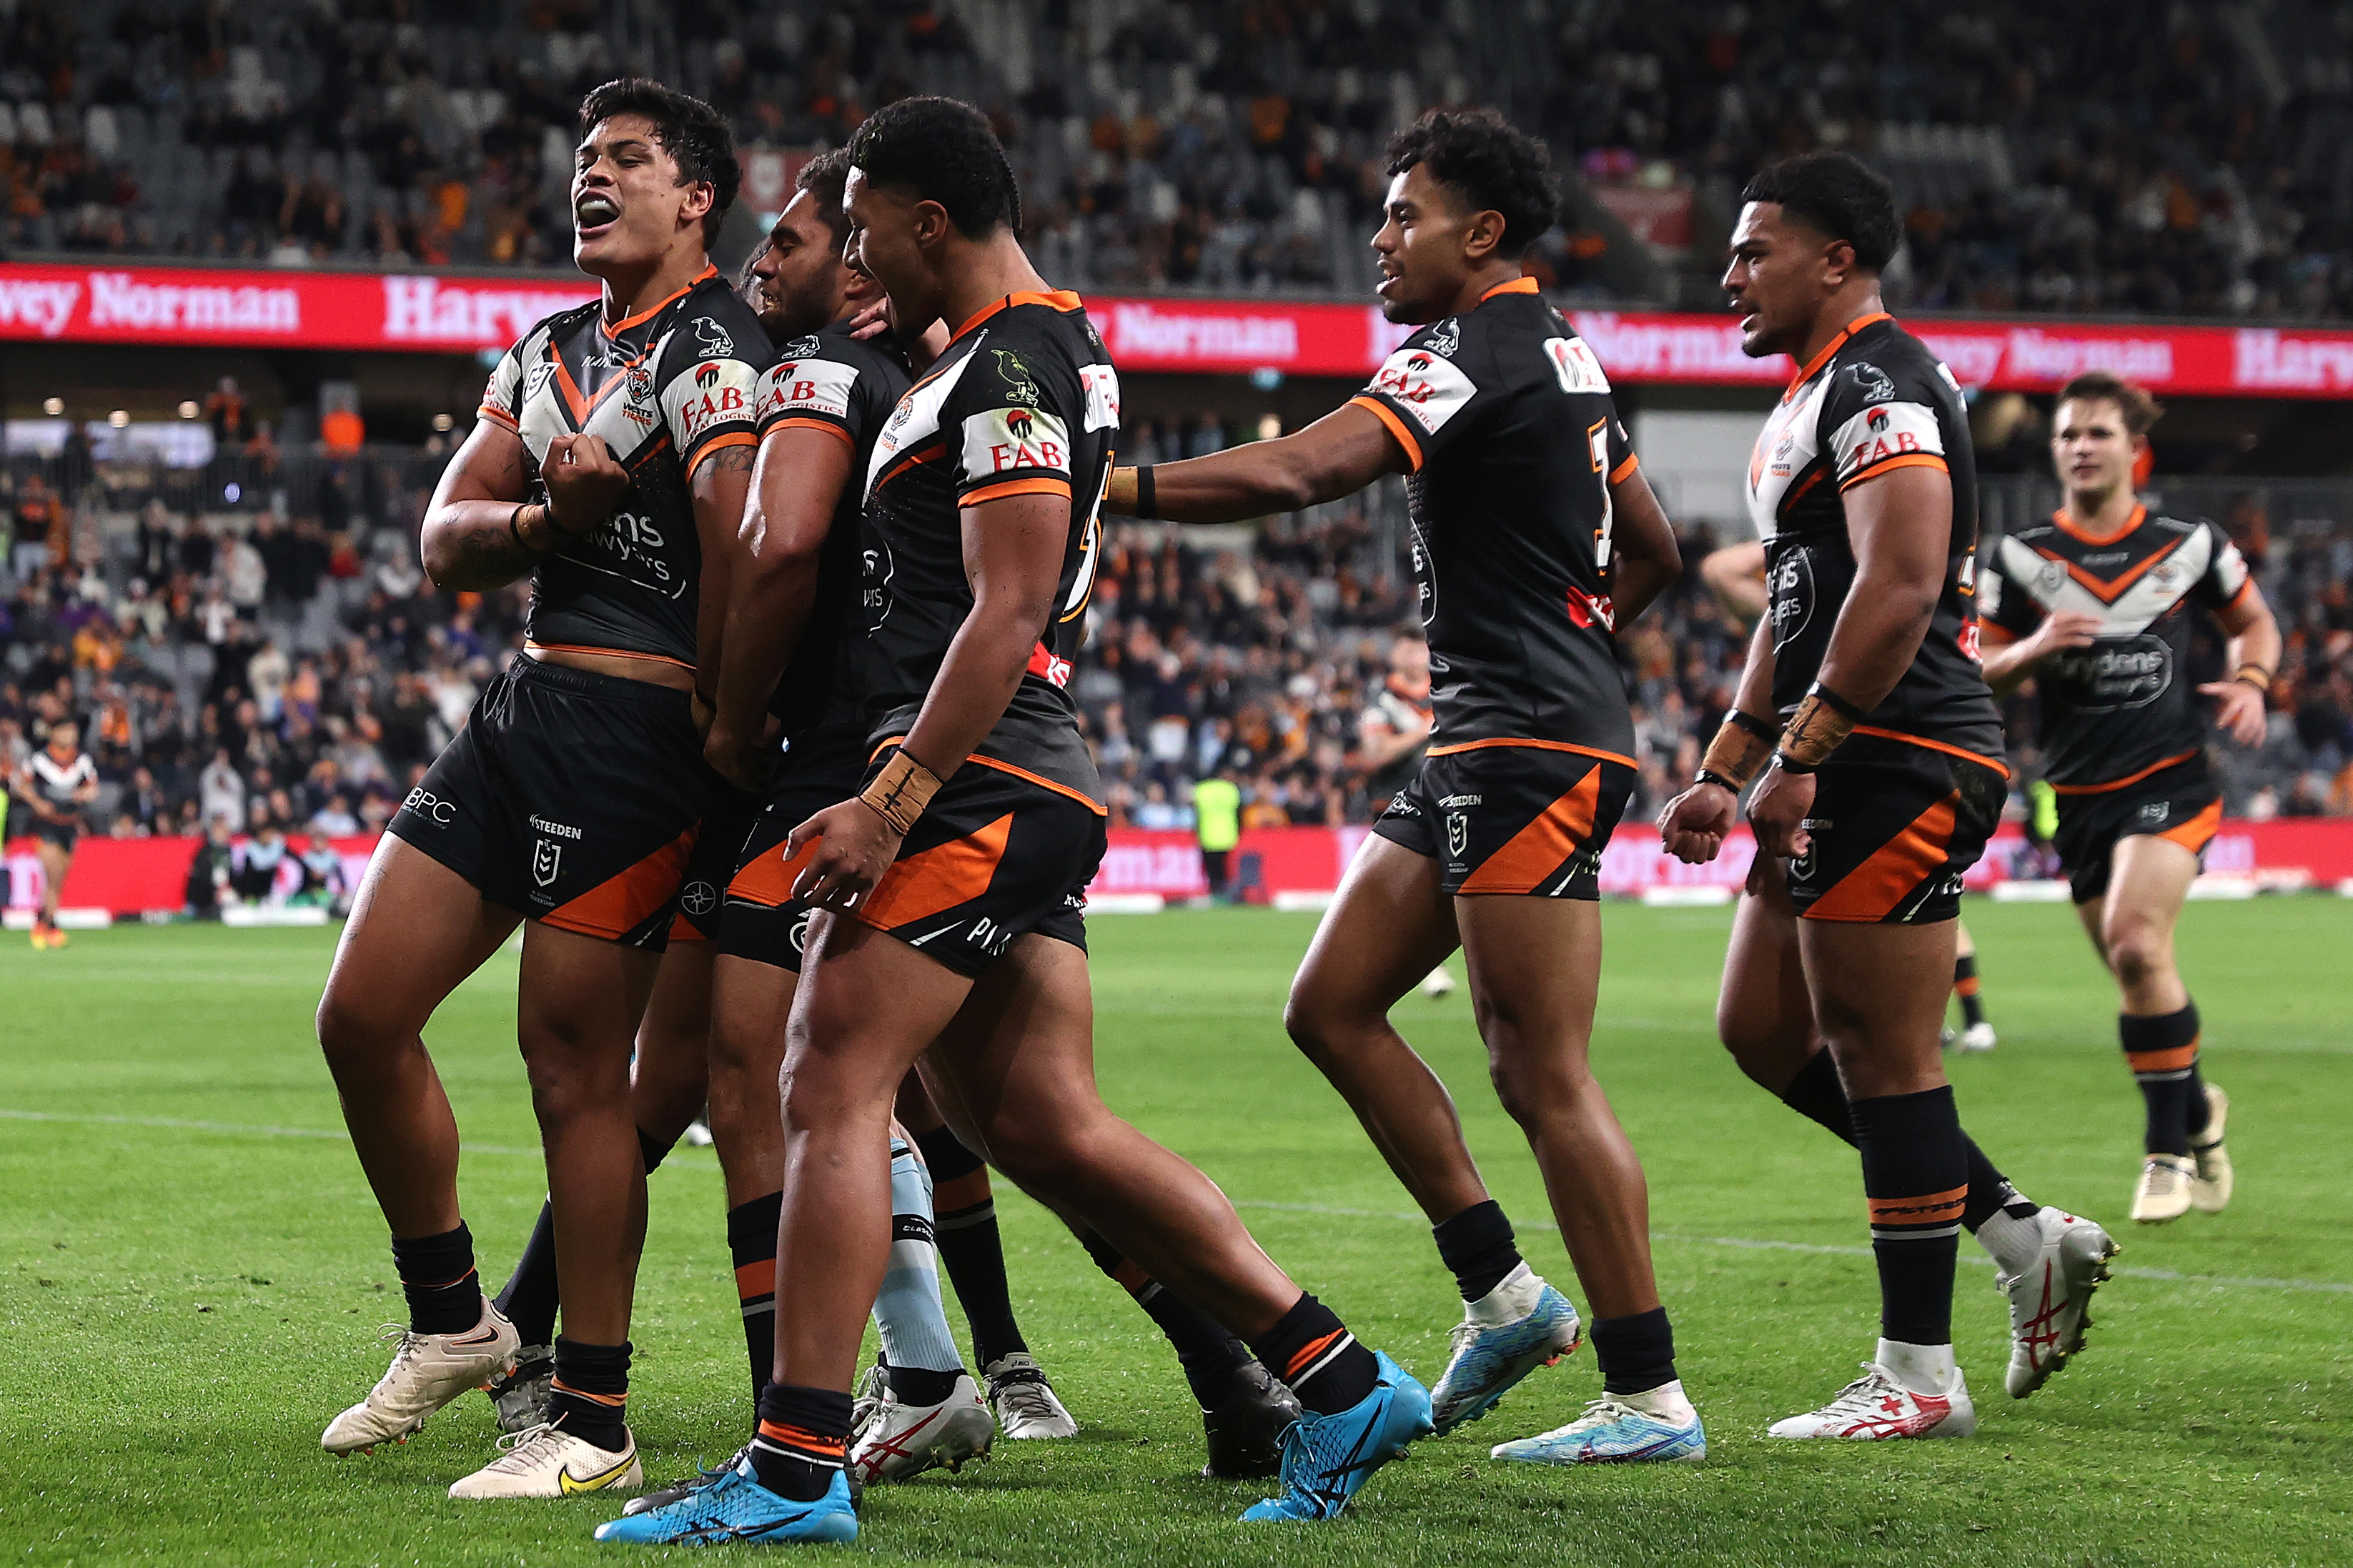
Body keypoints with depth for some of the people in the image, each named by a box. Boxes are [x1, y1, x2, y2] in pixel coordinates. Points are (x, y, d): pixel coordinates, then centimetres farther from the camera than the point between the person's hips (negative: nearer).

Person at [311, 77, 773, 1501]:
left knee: (576, 1061, -7)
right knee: (363, 1016, 7)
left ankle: (592, 1425, 1)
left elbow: (742, 553, -20)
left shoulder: (711, 351, -10)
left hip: (636, 721, -9)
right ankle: (452, 1324, 23)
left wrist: (707, 734, -10)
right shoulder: (550, 350, 19)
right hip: (526, 697, 9)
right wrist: (546, 516, -7)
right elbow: (447, 540, 13)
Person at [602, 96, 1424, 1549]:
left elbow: (1008, 611, -19)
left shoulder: (1007, 366, -11)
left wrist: (892, 802, -22)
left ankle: (795, 1470, -11)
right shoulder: (1055, 352, 22)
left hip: (971, 777, -10)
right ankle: (1340, 1384, 6)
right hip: (1039, 791, 10)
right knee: (1046, 1120, 7)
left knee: (833, 1091, -10)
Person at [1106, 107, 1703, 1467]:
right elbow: (1653, 552, 26)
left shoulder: (1475, 358, -13)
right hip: (1481, 746, 10)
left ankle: (1651, 1398, -5)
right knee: (1333, 1006, 11)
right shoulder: (1562, 359, 17)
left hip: (1529, 748, -10)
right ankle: (1505, 1293, 13)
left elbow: (1294, 475, -27)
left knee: (1544, 1074, -8)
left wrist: (1109, 487, -26)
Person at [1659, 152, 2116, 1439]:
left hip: (1898, 762, -11)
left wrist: (1799, 757, -23)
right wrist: (1723, 773, 22)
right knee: (1764, 1031, 12)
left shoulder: (1879, 385, -12)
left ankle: (1917, 1376, 0)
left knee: (1883, 1056, -6)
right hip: (1848, 769, 11)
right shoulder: (1813, 399, 21)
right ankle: (2024, 1236, 15)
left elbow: (1899, 585, -23)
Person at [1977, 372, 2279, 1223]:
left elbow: (2254, 619, 16)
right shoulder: (2019, 559, 2)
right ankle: (2197, 1109, 36)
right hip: (2078, 795, 3)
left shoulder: (2189, 546, 1)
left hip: (2170, 779, -3)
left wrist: (2249, 683, -4)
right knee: (2138, 971, 8)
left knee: (2136, 943, -23)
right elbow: (1973, 675, 3)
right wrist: (2032, 649, -17)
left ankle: (2169, 1148, -12)